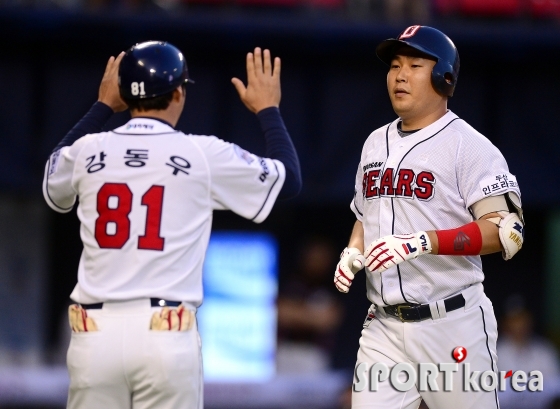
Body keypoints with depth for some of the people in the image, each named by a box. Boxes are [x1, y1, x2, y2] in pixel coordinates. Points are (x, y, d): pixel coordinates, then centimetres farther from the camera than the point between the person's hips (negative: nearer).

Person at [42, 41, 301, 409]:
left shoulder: (88, 151, 6)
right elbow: (289, 179, 13)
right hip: (167, 337, -2)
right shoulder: (205, 155, -1)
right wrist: (268, 109, 27)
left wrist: (102, 108, 38)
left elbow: (54, 184, 33)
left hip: (94, 334, 3)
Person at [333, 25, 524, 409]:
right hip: (384, 326, 6)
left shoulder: (467, 144, -7)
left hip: (452, 324, -6)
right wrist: (352, 254, 6)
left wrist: (423, 242, -26)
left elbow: (506, 232, -15)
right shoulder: (376, 143, 15)